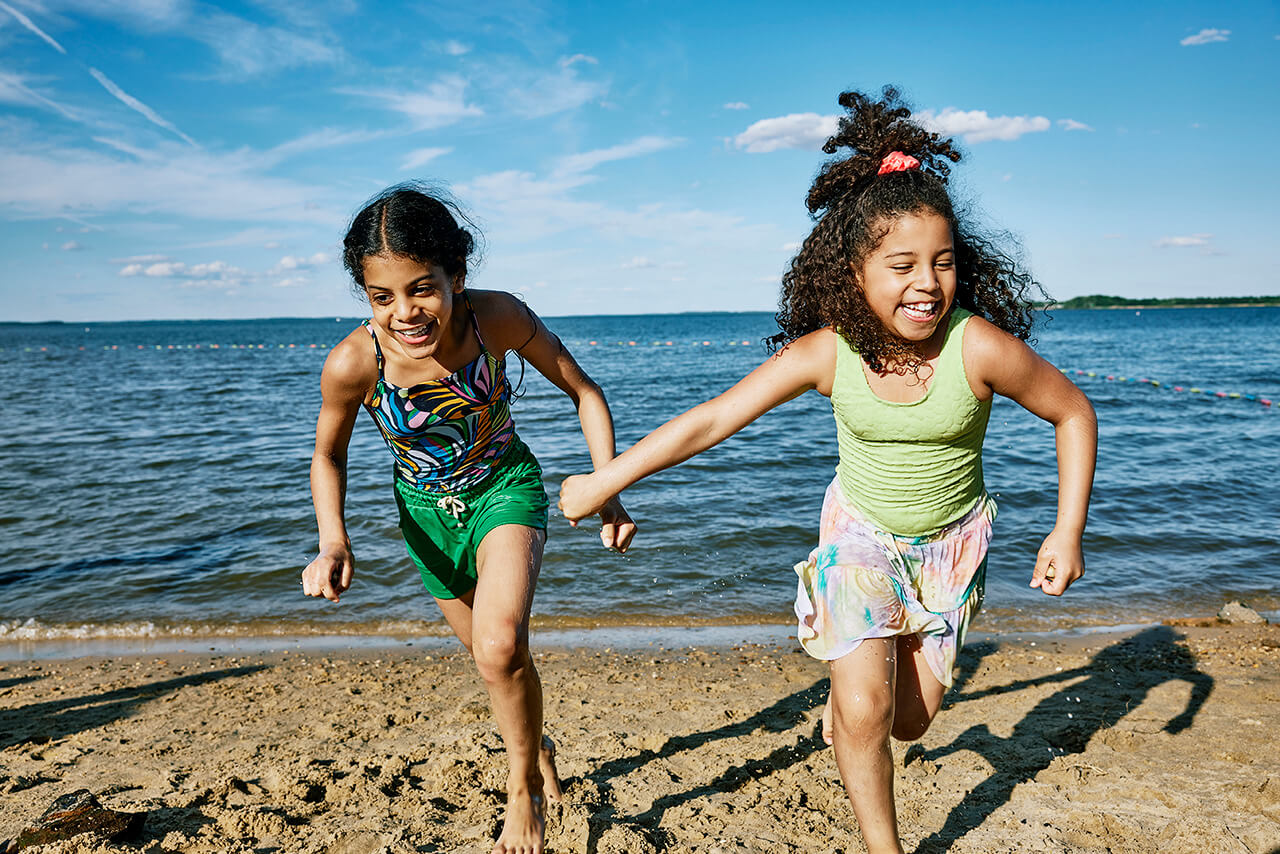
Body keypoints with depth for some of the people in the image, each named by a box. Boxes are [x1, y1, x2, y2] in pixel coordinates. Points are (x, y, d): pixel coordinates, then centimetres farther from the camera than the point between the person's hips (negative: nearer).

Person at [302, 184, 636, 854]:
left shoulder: (498, 317, -30)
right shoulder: (352, 363, -28)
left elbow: (583, 391, -14)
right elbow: (328, 455, -7)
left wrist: (607, 492, -22)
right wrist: (333, 542, -23)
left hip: (505, 487, -2)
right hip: (427, 508, 2)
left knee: (500, 648, -24)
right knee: (490, 658, 18)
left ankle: (523, 788, 6)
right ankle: (537, 748, 50)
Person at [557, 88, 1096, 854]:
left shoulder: (980, 345, -27)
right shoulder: (825, 353, -25)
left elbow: (1074, 413, -10)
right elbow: (711, 420, -20)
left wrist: (1068, 534, -13)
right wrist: (603, 482, -17)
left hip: (951, 541, 1)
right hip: (862, 532, 0)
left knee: (911, 720, 8)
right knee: (862, 710, -11)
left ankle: (852, 683, 46)